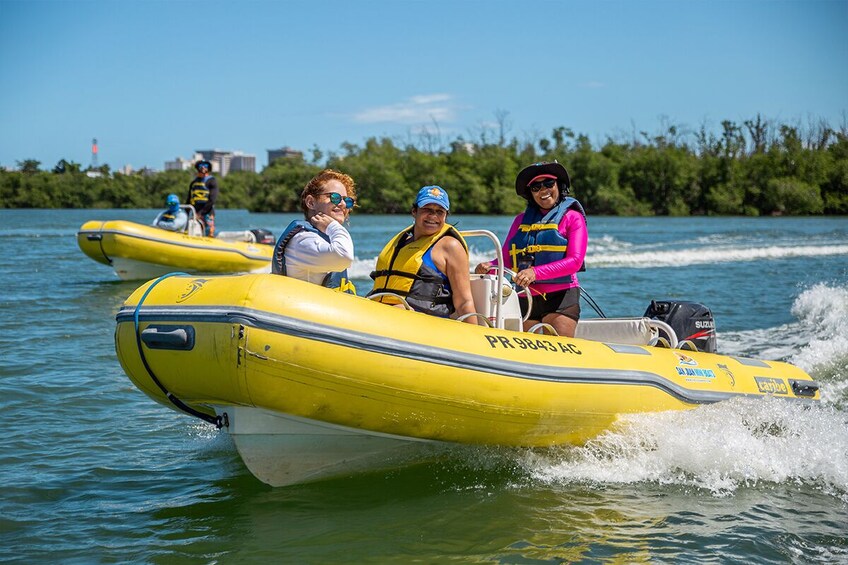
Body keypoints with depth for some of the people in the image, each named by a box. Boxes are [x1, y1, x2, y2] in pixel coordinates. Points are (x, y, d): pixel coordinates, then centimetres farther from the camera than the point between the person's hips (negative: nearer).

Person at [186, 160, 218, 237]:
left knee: (209, 235, -12)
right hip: (195, 214, 6)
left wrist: (200, 212, -16)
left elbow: (212, 200, -10)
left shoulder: (212, 181, 0)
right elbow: (189, 200, 22)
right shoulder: (194, 182, 19)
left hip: (207, 212, -6)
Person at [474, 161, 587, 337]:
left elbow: (575, 261, -10)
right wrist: (488, 266, -13)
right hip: (525, 300, 5)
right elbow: (505, 260, 11)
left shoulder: (572, 217, 3)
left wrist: (536, 273, -23)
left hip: (561, 298, -5)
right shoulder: (521, 220, 16)